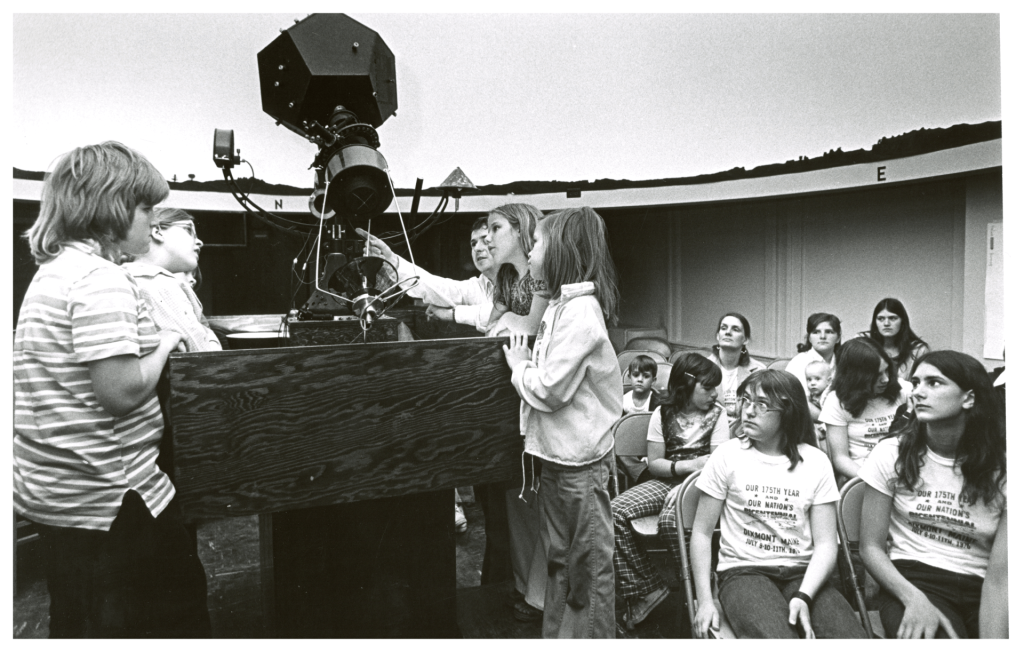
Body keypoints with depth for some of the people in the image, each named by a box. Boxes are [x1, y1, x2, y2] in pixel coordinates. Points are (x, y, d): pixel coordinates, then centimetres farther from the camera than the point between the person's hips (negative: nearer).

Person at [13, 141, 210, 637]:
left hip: (52, 494, 10)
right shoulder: (103, 279, -20)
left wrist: (151, 336, 9)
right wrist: (167, 343, -11)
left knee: (76, 624, 24)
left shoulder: (53, 271, 10)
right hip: (108, 502, -10)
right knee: (178, 615, 7)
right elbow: (122, 391, -26)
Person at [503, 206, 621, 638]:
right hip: (557, 454, 9)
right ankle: (555, 635, 34)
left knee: (589, 562, 7)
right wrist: (524, 362, 0)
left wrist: (519, 364, -6)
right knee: (558, 556, 20)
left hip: (579, 459, -9)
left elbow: (549, 390, -22)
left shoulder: (580, 313, -19)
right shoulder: (562, 306, 10)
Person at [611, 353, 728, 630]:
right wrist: (687, 465, -14)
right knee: (615, 512, -20)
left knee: (670, 520, -35)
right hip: (667, 481, 4)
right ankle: (645, 589, -8)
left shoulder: (717, 413, 3)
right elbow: (653, 464, 3)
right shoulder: (662, 414, 6)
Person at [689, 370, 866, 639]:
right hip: (743, 571, -2)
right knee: (779, 639, -31)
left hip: (802, 573, 3)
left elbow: (825, 543, 1)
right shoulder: (728, 455, 0)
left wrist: (803, 596, -16)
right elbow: (701, 533, 2)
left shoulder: (816, 461, 4)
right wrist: (705, 601, -8)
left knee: (852, 639, -25)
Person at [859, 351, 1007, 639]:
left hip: (981, 588, 2)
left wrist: (992, 642, -23)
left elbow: (999, 575, -10)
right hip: (913, 578, -2)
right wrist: (914, 598, -18)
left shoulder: (1001, 468, -4)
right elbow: (871, 546, -1)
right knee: (930, 635, -31)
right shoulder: (892, 454, -3)